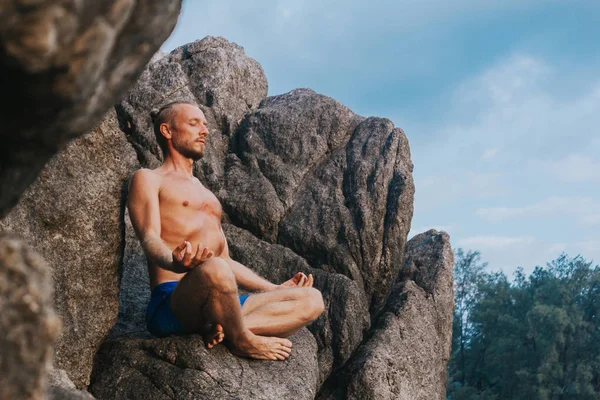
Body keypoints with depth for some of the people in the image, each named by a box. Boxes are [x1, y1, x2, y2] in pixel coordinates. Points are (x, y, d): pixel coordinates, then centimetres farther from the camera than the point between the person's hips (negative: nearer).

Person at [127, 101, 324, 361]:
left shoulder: (206, 194, 34)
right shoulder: (147, 179, 10)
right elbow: (149, 238, -8)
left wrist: (276, 289, 27)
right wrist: (174, 261, -32)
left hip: (218, 305, 8)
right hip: (170, 302, -8)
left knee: (312, 300, -7)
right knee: (214, 270, -41)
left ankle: (221, 328, -25)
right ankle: (241, 341, -15)